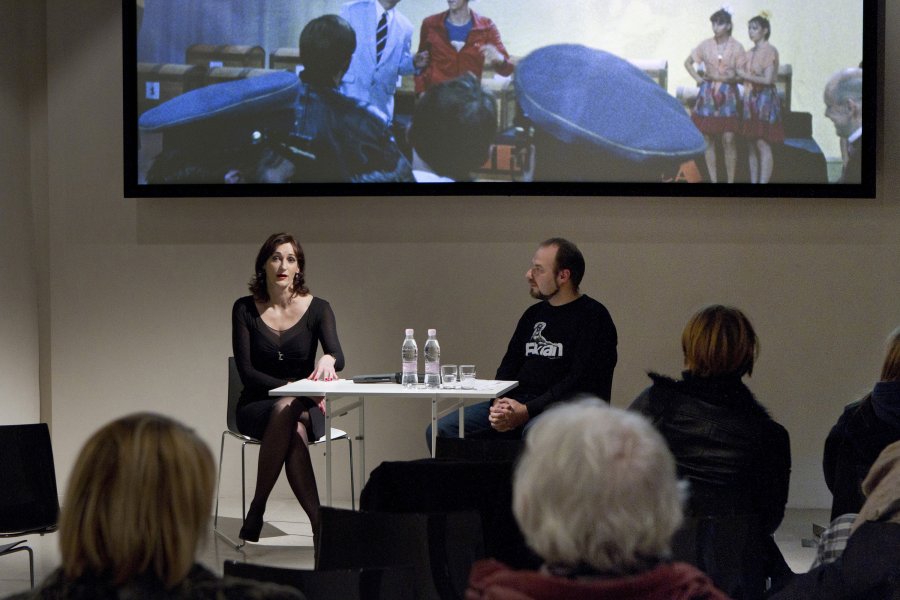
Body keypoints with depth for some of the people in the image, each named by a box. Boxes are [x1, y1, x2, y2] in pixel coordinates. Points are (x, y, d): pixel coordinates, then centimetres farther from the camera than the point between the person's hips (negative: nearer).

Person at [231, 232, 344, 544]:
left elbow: (338, 356, -18)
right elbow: (246, 372, -6)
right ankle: (320, 524, -33)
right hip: (256, 406, 0)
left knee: (288, 412, -37)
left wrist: (328, 360, -43)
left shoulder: (317, 309, -1)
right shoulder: (245, 309, 0)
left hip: (305, 408, 0)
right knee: (287, 416, -36)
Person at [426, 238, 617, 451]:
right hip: (515, 403, 7)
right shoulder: (534, 314, 20)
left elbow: (580, 383, -13)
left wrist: (526, 411, -19)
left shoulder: (593, 317, -3)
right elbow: (509, 365, 18)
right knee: (441, 430, -9)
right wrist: (499, 402, -4)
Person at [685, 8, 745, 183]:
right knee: (709, 140, 3)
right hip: (708, 95, 2)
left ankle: (730, 181, -1)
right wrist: (697, 78, 3)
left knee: (729, 140, -7)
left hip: (728, 96, -2)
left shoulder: (736, 47, -2)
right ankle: (713, 180, 10)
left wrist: (732, 77, -19)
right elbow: (688, 62, 16)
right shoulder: (706, 45, 4)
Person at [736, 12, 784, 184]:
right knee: (751, 144, 6)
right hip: (750, 99, 8)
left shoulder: (770, 51, -8)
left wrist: (746, 75, -10)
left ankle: (763, 181, -10)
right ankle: (753, 180, 10)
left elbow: (767, 79, -15)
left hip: (765, 98, -8)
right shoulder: (750, 53, 15)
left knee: (763, 144, -10)